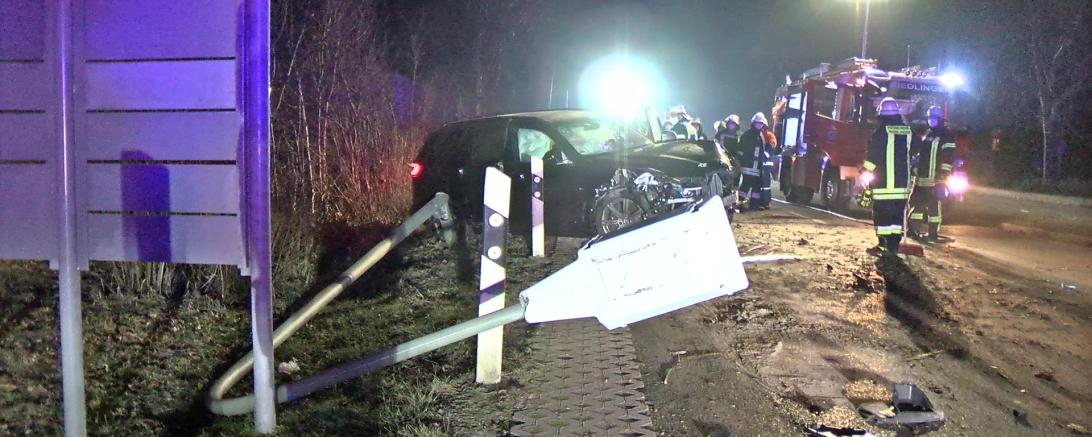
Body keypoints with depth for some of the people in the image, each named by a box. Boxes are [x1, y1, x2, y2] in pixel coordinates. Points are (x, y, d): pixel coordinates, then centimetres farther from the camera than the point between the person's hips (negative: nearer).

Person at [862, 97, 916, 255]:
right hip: (902, 180, 5)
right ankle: (894, 245, 10)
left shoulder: (880, 131, -8)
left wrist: (867, 169, 1)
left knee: (881, 212, -3)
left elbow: (872, 154, -10)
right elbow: (916, 147, 22)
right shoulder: (908, 130, 7)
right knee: (898, 211, 9)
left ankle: (883, 244, -6)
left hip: (883, 179, -5)